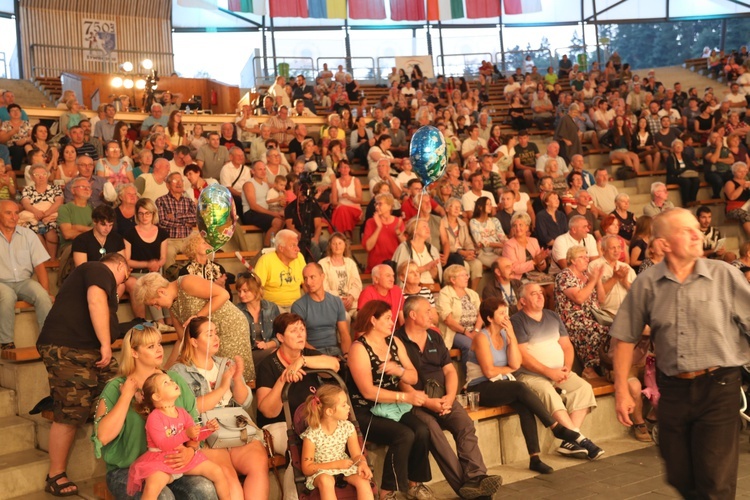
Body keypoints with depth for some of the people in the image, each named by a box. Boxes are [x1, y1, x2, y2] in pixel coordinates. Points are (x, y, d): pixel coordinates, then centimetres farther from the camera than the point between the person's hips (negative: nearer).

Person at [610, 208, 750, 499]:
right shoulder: (646, 284, -2)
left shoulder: (725, 276, -6)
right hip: (673, 389, 2)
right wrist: (621, 390, 2)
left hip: (718, 388, -2)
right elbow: (625, 338, 4)